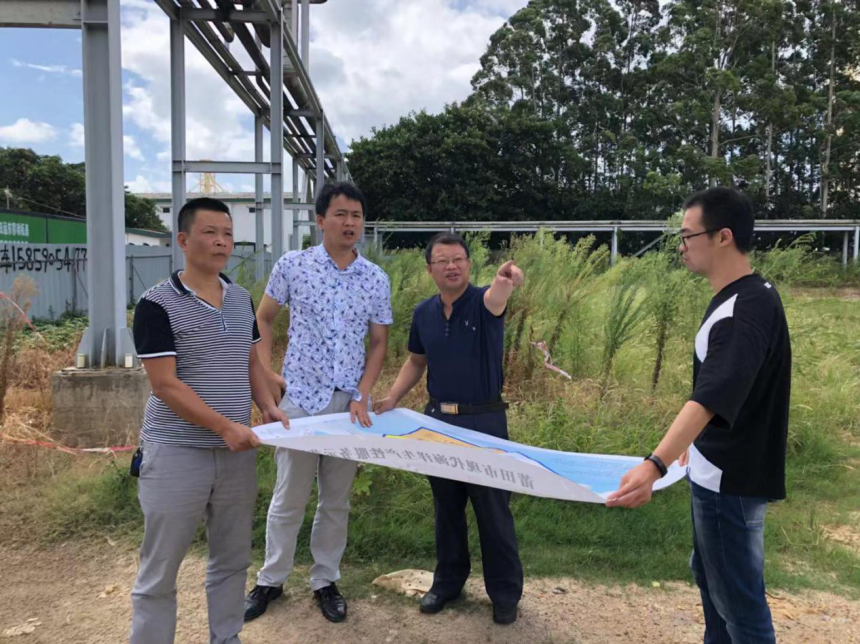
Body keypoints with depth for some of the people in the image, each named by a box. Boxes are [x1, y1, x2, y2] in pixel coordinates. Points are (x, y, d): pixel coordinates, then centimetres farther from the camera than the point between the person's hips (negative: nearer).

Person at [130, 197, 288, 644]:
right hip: (176, 453, -5)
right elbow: (166, 385, -16)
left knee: (232, 560, 17)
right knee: (159, 572, 7)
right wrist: (226, 427, -22)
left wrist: (268, 406, -1)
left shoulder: (242, 299, 8)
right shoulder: (157, 304, -11)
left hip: (237, 452, 6)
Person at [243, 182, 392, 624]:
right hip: (299, 398, -1)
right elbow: (262, 318, 9)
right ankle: (271, 580, 30)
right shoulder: (292, 265, -3)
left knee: (337, 501, 12)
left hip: (349, 402, 2)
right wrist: (265, 372, 1)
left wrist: (363, 396, -4)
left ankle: (325, 581, 31)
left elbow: (378, 343, 6)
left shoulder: (376, 279, 1)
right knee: (288, 498, 10)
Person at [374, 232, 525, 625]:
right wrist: (393, 398, 1)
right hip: (438, 419, 4)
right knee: (446, 507, 17)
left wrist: (504, 280, -61)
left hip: (484, 420, -4)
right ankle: (448, 581, 36)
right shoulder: (423, 312, 2)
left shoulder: (483, 303, -11)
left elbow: (496, 298, -37)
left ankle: (505, 593, 25)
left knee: (493, 509, 7)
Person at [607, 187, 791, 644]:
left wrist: (654, 465, -48)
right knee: (709, 575, 25)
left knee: (738, 598, 5)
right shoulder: (746, 297, 6)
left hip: (731, 480, -10)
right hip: (718, 472, 10)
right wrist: (697, 443, 24)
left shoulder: (746, 310, -26)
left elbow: (710, 399, -38)